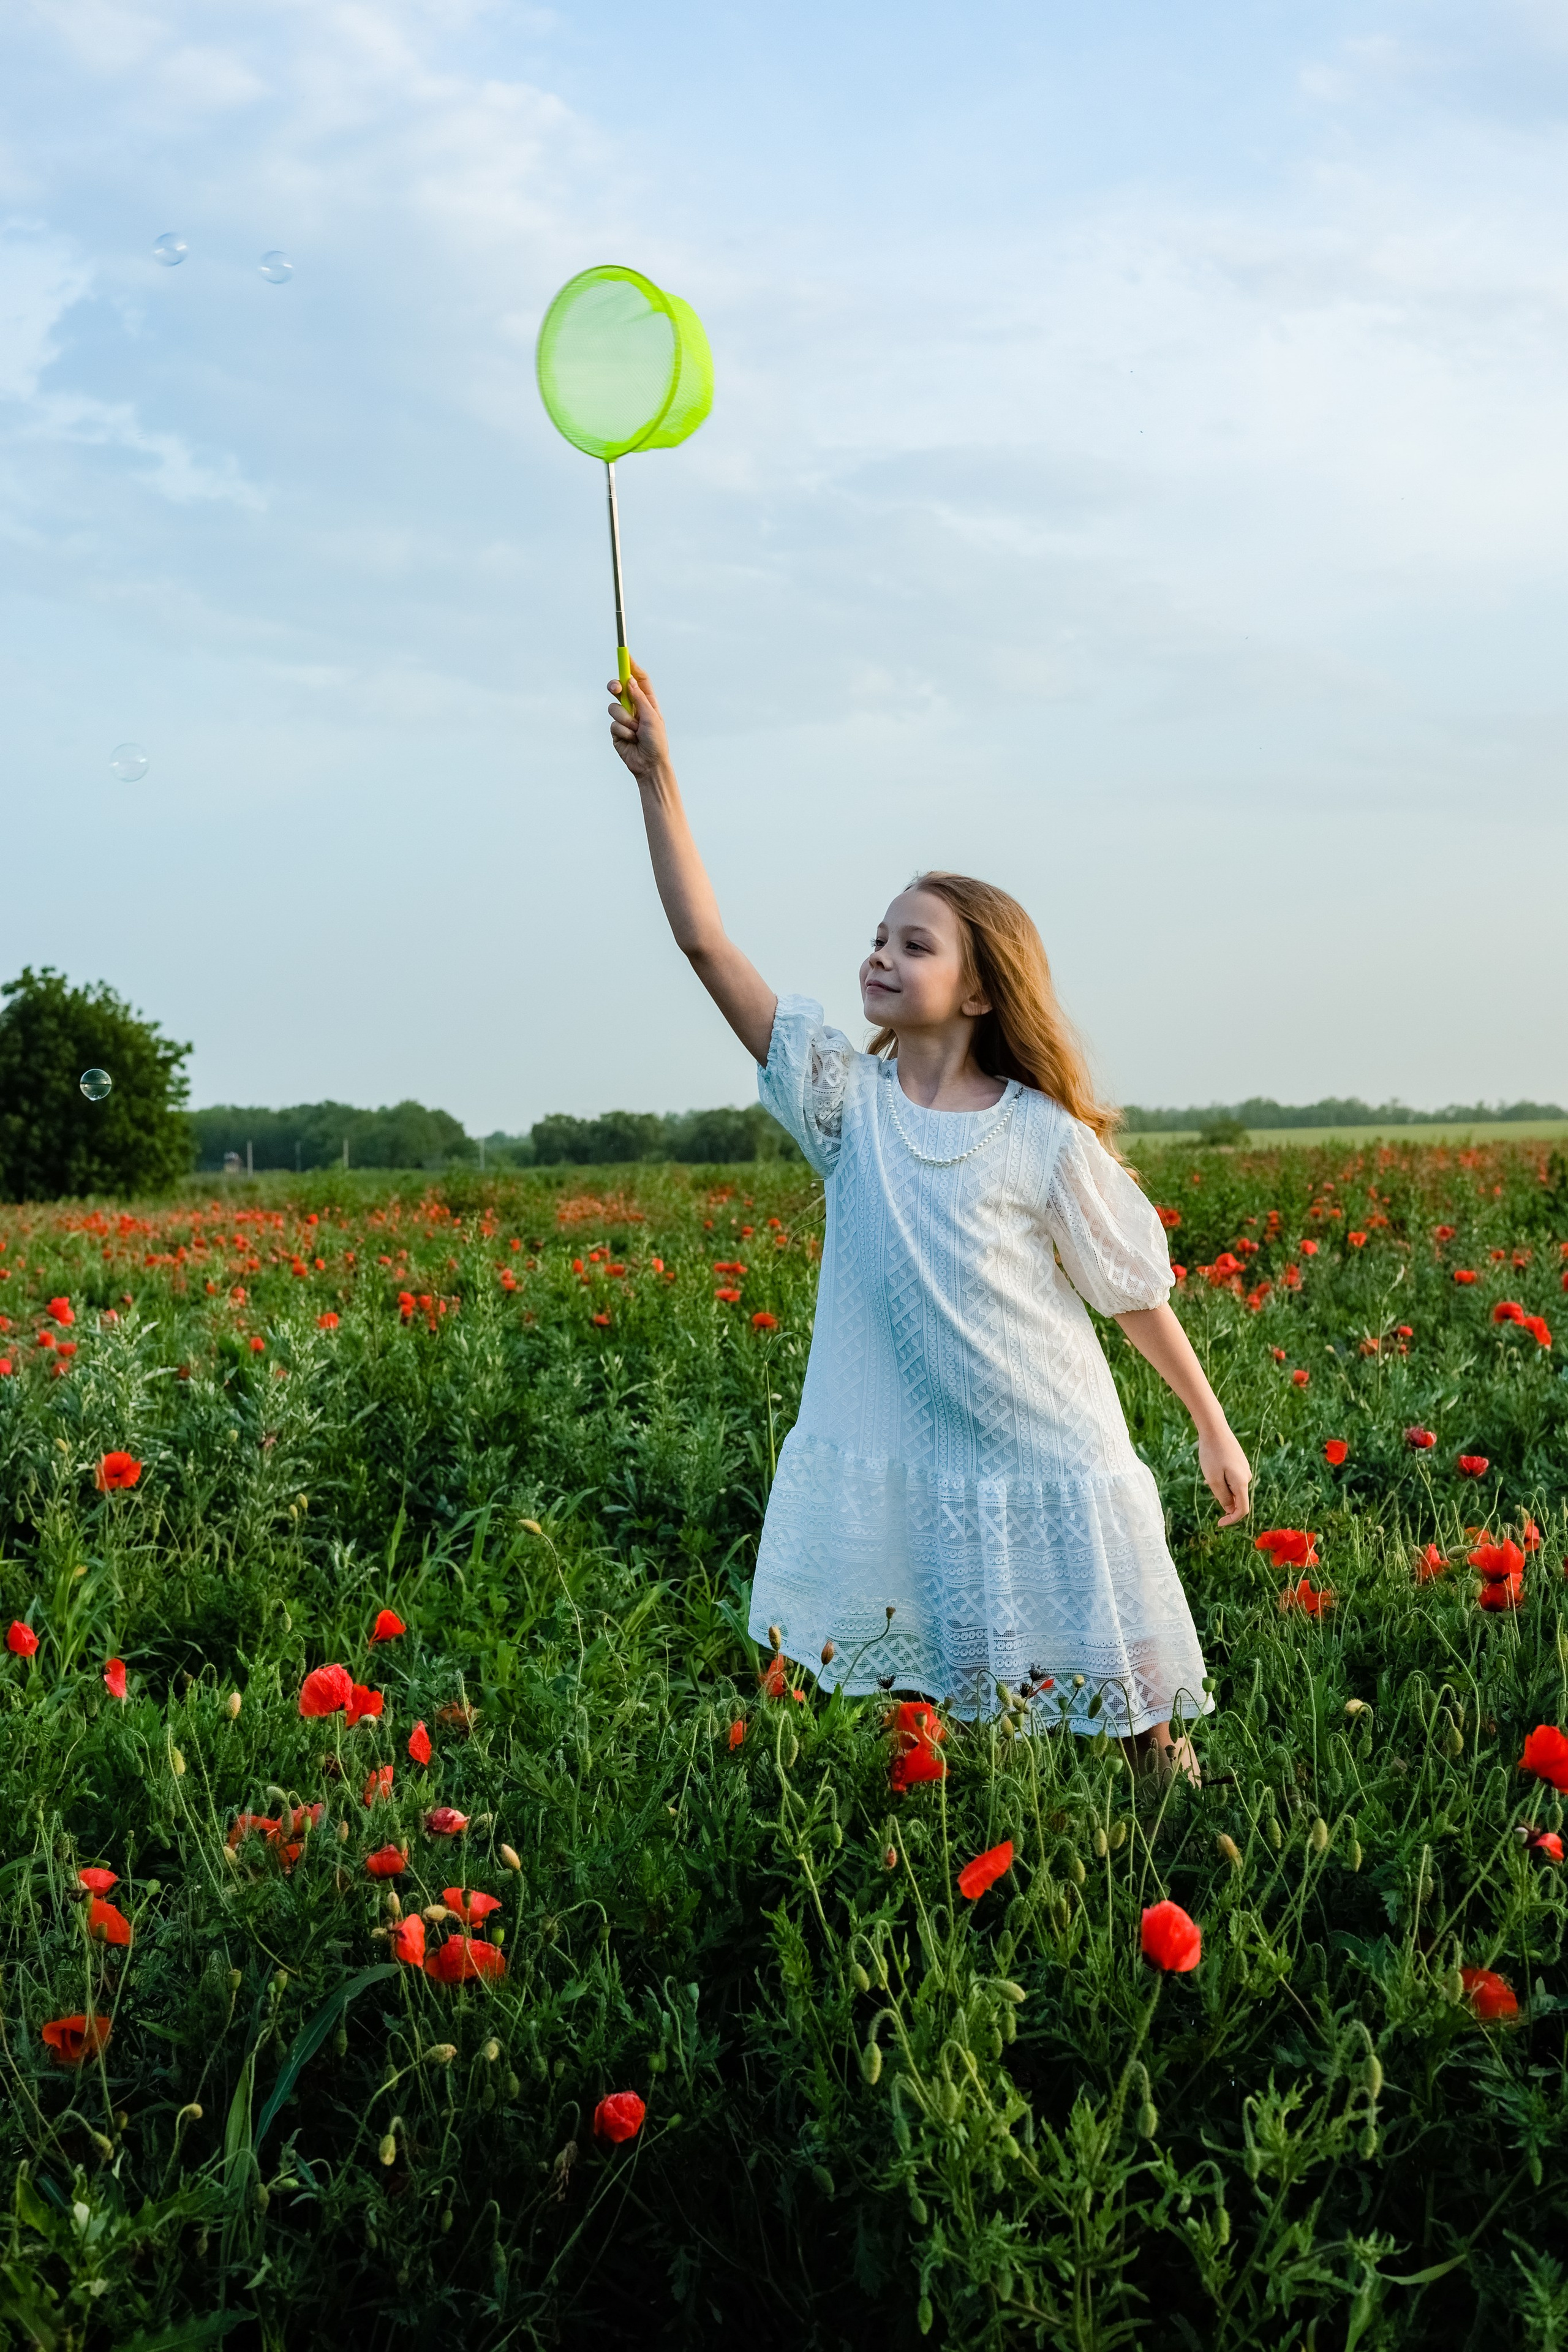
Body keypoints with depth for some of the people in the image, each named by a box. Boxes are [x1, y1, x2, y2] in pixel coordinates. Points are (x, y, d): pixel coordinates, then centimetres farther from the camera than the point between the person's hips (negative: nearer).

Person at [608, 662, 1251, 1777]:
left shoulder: (1043, 1135, -9)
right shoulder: (847, 1099, -4)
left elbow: (1135, 1286, 2)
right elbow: (705, 942, -9)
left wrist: (1212, 1424, 6)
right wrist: (658, 777, -15)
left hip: (1050, 1458, -2)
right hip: (902, 1465, 2)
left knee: (1129, 1692, 10)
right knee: (913, 1700, 6)